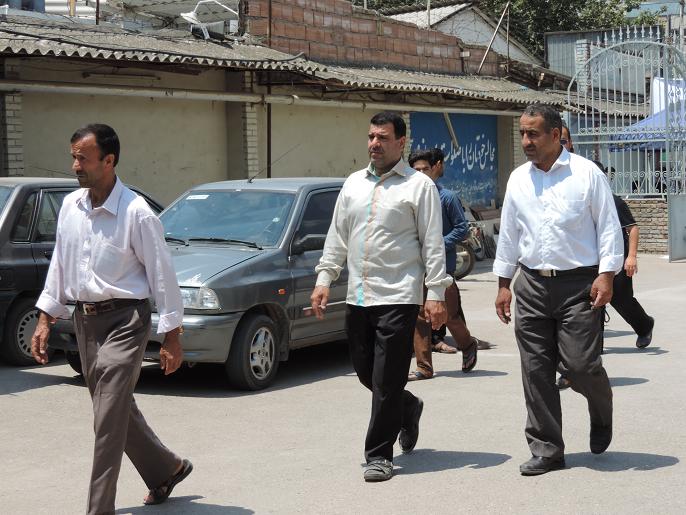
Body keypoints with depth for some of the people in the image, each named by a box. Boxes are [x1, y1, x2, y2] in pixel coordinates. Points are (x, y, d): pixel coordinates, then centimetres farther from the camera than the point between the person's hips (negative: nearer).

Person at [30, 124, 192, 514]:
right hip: (85, 320, 7)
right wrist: (46, 320, 11)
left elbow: (162, 274, -11)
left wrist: (172, 335, -10)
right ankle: (167, 469, 37)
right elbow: (59, 265, 14)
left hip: (124, 321, -7)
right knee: (119, 411, 17)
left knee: (109, 419, -9)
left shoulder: (136, 212, -14)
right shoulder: (70, 206, 5)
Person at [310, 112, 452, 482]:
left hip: (398, 298, -6)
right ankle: (408, 409, 39)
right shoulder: (353, 184, 16)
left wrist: (436, 293, -10)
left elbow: (432, 244, -4)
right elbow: (337, 236, 19)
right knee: (366, 373, 12)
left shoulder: (418, 186, -1)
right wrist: (324, 278, 9)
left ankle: (379, 455, 4)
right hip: (357, 298, 6)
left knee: (386, 382, -5)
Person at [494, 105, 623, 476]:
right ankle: (546, 450, 11)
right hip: (531, 284, 4)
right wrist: (504, 284, 13)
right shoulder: (518, 180, 11)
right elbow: (508, 234, 16)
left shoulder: (586, 173, -2)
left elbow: (608, 227, -2)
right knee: (536, 371, 2)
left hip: (578, 282, -4)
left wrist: (606, 275, -10)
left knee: (581, 365, -8)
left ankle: (601, 414, 26)